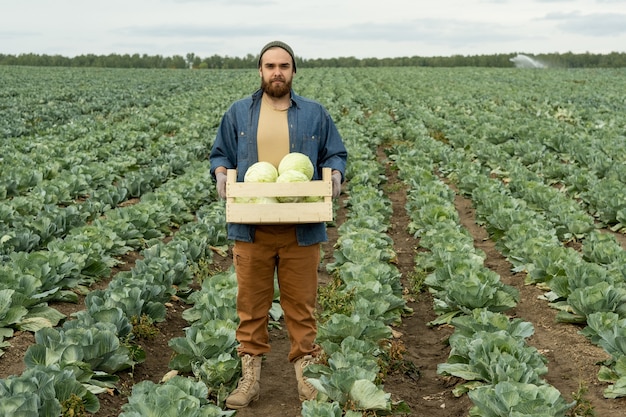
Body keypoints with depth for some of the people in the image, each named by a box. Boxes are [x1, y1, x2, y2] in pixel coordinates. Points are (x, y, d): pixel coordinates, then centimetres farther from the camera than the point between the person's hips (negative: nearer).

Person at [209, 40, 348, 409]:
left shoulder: (315, 113, 9)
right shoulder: (239, 113, 10)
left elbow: (336, 154, 12)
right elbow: (220, 154, 14)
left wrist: (335, 175, -9)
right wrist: (221, 175, -8)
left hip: (302, 229, 0)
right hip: (252, 228, 1)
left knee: (301, 304, 6)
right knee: (251, 303, 6)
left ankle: (306, 373, 18)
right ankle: (250, 376, 17)